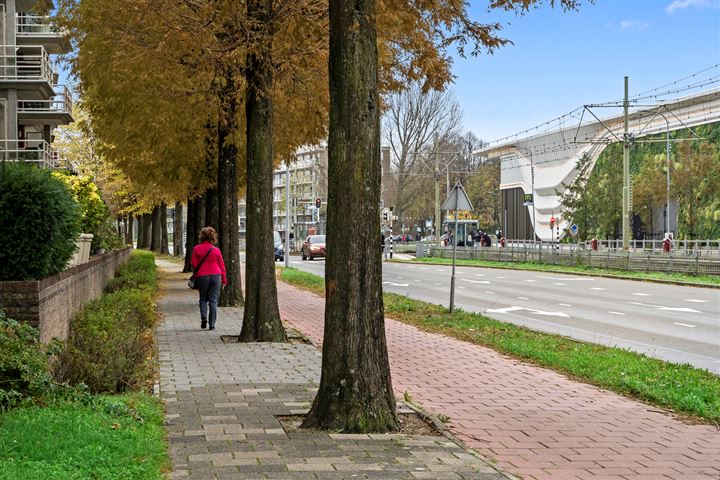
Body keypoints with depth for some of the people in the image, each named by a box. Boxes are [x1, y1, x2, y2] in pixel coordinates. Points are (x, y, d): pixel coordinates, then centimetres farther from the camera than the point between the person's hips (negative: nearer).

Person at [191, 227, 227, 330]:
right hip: (216, 276, 0)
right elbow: (222, 266, 3)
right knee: (213, 300, 4)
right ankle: (212, 324, 1)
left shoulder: (196, 249, -4)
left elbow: (193, 264, -3)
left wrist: (196, 274, 18)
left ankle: (203, 317, -5)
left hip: (202, 276, 0)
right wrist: (224, 280, 12)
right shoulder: (216, 250, -1)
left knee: (203, 298, 17)